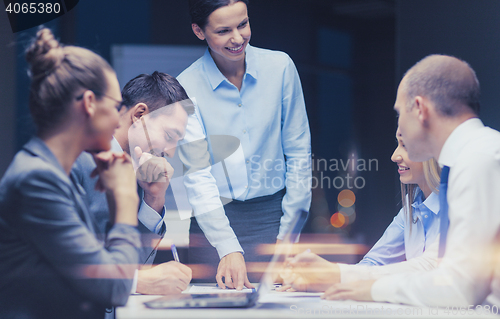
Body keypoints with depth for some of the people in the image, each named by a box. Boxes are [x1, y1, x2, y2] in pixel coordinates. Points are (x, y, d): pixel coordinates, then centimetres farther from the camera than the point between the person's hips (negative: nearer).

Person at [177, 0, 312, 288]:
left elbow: (298, 152, 5)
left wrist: (289, 232, 0)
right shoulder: (185, 89, -7)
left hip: (272, 214, 1)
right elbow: (197, 177, -13)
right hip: (215, 220, -1)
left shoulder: (280, 67, -1)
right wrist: (228, 249, -25)